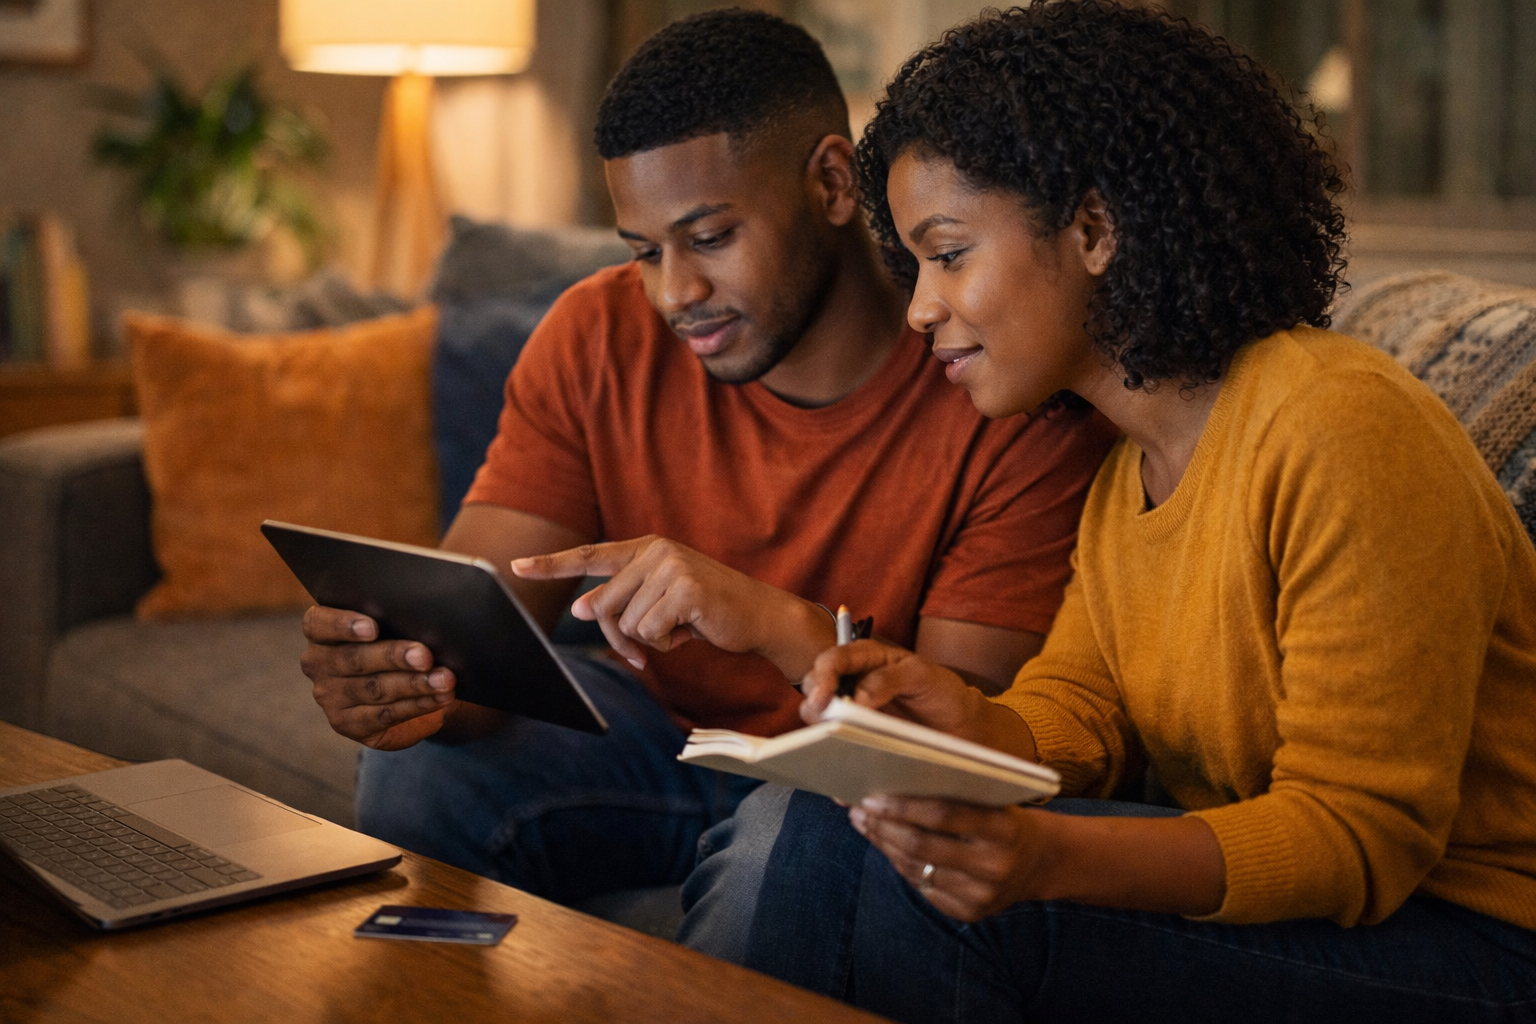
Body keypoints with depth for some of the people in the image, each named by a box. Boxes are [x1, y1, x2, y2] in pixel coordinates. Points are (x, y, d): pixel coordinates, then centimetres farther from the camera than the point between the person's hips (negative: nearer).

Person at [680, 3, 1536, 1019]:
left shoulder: (1345, 431, -20)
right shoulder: (1121, 471, 8)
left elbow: (1361, 834, -21)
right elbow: (1074, 720, 4)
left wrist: (1048, 857, -35)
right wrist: (969, 724, -21)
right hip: (1256, 894, 7)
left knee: (928, 889, -25)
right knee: (842, 820, -13)